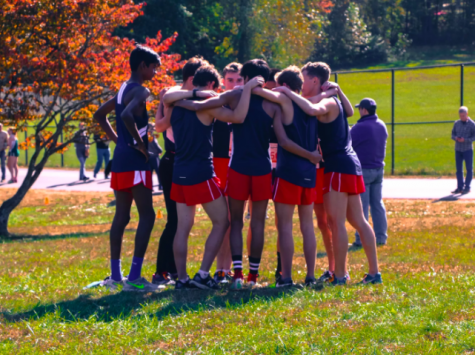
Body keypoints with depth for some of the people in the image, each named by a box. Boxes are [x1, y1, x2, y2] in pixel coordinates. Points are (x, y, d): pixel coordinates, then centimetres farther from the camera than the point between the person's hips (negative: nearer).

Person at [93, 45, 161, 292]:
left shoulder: (123, 90, 17)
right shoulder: (140, 91, -12)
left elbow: (100, 115, 28)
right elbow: (127, 115, -31)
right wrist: (140, 142, -19)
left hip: (120, 160, 9)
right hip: (135, 161, -9)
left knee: (121, 216, 12)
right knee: (147, 215, -8)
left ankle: (115, 275, 14)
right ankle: (134, 277, -13)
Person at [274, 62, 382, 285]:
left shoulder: (327, 102, -12)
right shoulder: (332, 102, 18)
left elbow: (312, 110, -34)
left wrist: (288, 92, -25)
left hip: (338, 166, -10)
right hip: (350, 165, 10)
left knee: (336, 222, -9)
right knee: (358, 221, 11)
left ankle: (339, 277, -9)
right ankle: (374, 273, 13)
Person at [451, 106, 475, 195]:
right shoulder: (457, 123, 7)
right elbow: (453, 134, 12)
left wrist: (465, 140, -21)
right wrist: (456, 138, -11)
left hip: (468, 149, -4)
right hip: (458, 149, 4)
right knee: (459, 169, 6)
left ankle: (467, 187, 7)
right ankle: (460, 187, 12)